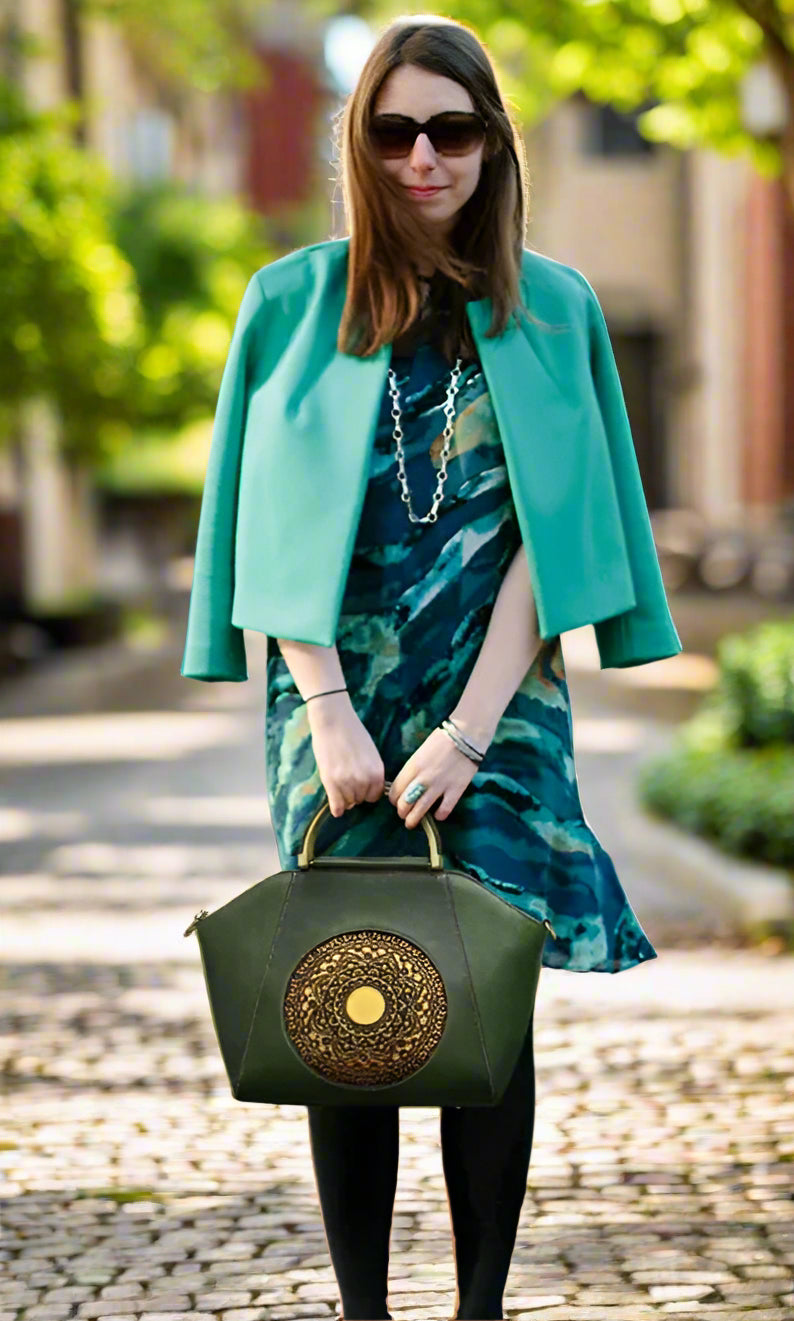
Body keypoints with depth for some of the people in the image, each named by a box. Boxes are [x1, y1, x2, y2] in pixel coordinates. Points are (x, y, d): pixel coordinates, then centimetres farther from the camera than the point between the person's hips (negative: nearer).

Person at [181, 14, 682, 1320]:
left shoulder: (555, 309, 5)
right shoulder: (293, 303, 5)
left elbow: (550, 533, 0)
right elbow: (278, 531, 1)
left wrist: (473, 729, -9)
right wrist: (330, 715, -9)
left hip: (500, 696, 0)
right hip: (338, 688, 0)